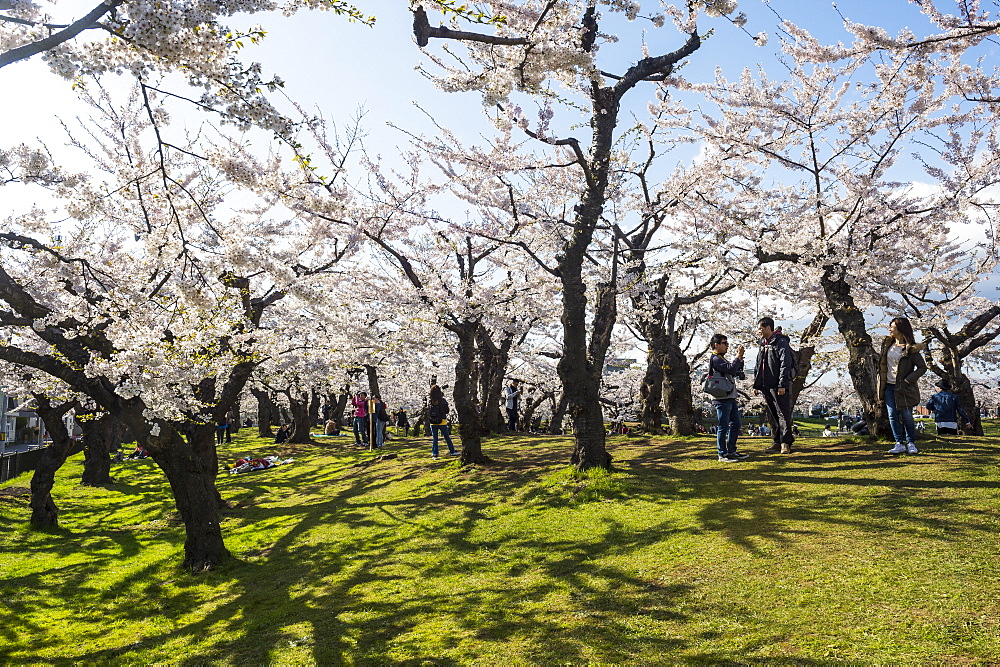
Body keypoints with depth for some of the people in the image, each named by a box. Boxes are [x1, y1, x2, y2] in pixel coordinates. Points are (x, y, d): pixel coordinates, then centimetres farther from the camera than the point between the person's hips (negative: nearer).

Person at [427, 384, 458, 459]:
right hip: (442, 422, -2)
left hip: (433, 423, 2)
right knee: (447, 438, 11)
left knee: (434, 439, 11)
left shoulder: (430, 401, -6)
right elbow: (447, 411, -3)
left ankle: (434, 454, 6)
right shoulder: (443, 401, -11)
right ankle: (452, 452, 20)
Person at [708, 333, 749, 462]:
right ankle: (722, 454, 0)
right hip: (722, 398, -10)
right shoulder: (715, 359, -10)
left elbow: (737, 372, 22)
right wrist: (738, 357, -15)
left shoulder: (722, 359, 22)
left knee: (736, 424, 13)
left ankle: (731, 451, 21)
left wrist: (740, 359, 11)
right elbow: (730, 369, -24)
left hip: (730, 398, 10)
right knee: (723, 427, -6)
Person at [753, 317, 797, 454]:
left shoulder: (781, 342, -7)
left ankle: (786, 442, 0)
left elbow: (786, 364, -14)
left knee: (783, 414, -4)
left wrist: (782, 385, -20)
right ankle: (777, 442, 15)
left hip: (779, 386, -8)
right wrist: (756, 384, 16)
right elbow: (758, 366, 21)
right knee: (773, 415, 10)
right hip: (766, 386, 8)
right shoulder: (763, 345, 18)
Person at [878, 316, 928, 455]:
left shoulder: (910, 348, -11)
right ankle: (899, 444, 8)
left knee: (907, 416, 3)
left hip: (904, 388, -5)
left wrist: (907, 381, -18)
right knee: (893, 416, 2)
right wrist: (881, 382, 10)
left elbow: (922, 367, -11)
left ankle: (911, 443, 19)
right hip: (889, 386, 5)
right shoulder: (888, 344, 7)